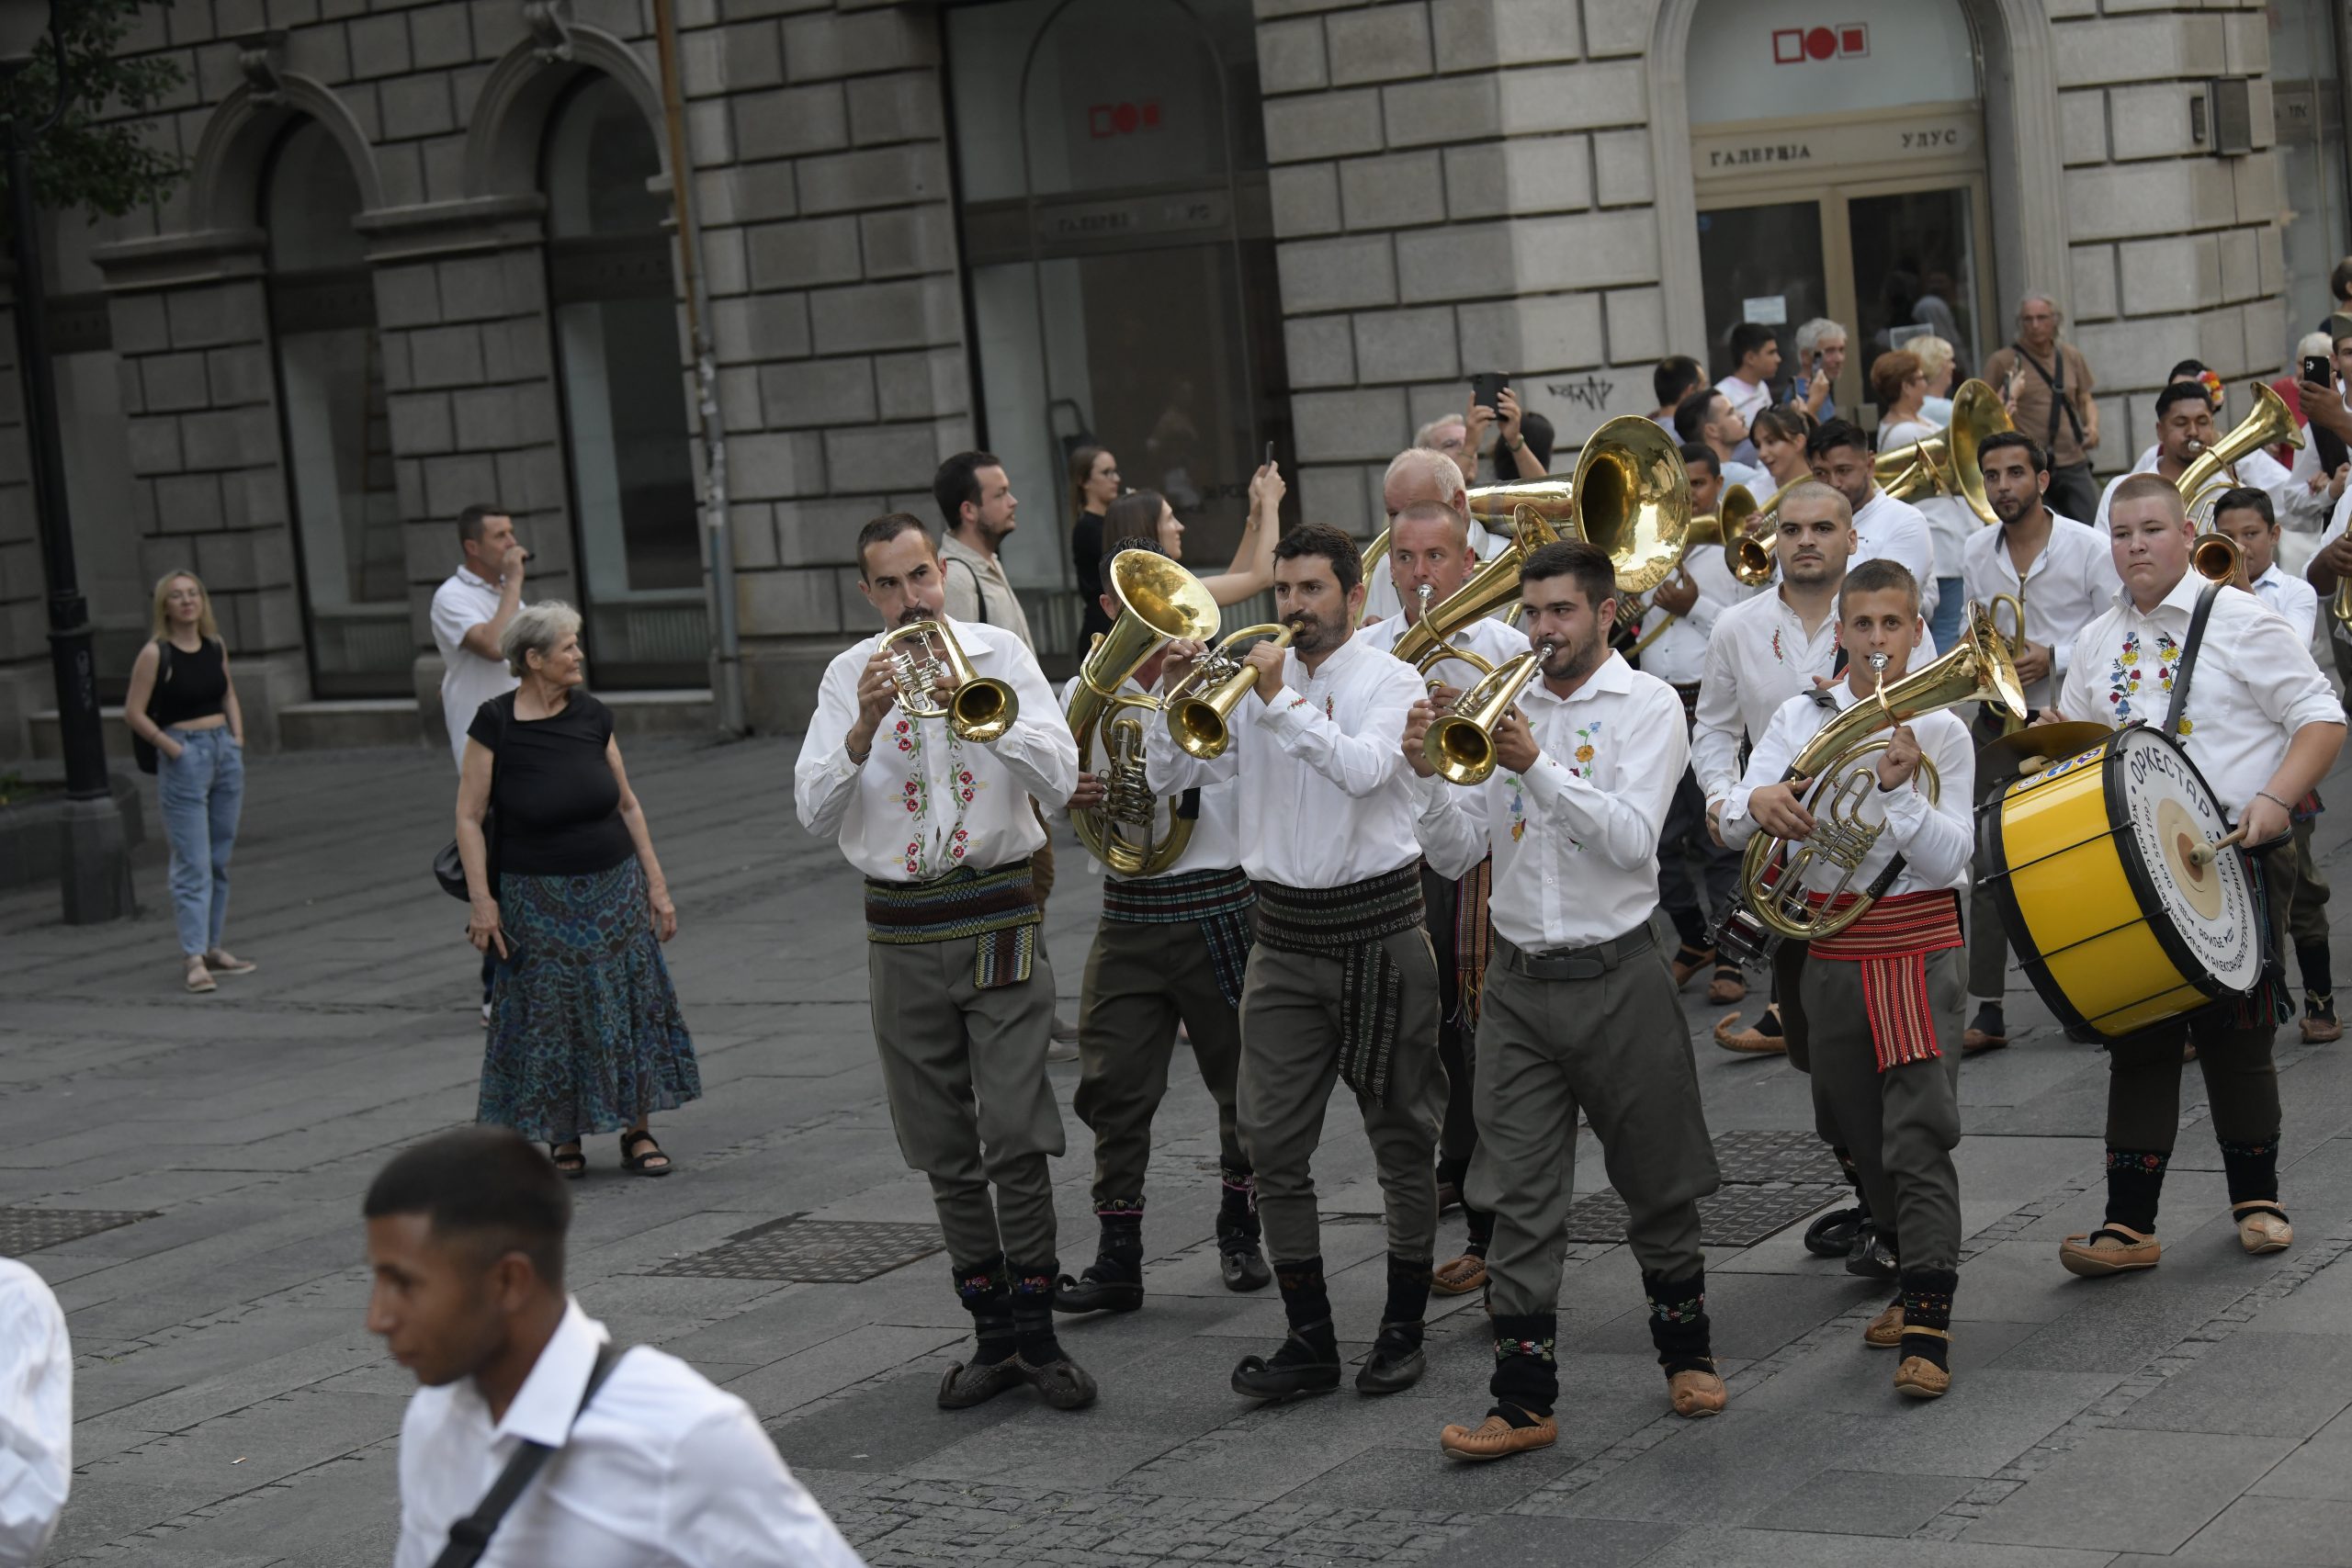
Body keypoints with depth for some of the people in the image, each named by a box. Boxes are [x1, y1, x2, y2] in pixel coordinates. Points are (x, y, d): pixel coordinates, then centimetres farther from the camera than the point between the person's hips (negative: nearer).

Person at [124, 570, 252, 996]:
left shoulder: (216, 646, 7)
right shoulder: (155, 654, -10)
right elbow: (134, 713, -9)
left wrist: (237, 738, 8)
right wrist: (173, 749, -12)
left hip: (225, 752, 6)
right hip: (184, 757, -6)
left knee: (220, 860, 10)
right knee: (192, 864, -10)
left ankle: (212, 947, 18)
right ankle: (192, 957, -12)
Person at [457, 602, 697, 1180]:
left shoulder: (592, 716, 1)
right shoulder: (495, 723, -10)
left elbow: (628, 805, 8)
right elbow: (469, 816, -8)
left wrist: (656, 883, 6)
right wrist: (482, 900, -13)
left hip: (615, 889, 4)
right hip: (539, 901, -4)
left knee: (629, 1007, 5)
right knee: (551, 1018, 2)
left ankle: (637, 1132, 15)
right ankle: (564, 1137, 17)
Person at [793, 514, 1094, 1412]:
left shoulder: (1000, 653, 1)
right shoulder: (850, 675, 5)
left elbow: (1060, 779, -9)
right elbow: (814, 814, -5)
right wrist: (866, 726, -19)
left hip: (999, 916, -2)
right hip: (902, 931, 2)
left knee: (1017, 1139, -8)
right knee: (946, 1153, 7)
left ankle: (1036, 1334, 1)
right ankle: (993, 1338, 16)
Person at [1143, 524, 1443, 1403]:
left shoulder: (1388, 681, -3)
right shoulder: (1253, 681, 9)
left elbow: (1364, 767, -23)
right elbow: (1169, 778, 7)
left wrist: (1282, 700, -19)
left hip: (1379, 928, -4)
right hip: (1285, 932, 4)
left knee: (1402, 1139, 5)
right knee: (1273, 1145, 0)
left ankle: (1402, 1330, 17)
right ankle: (1310, 1340, 7)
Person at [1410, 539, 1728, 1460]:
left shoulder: (1645, 705, -4)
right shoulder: (1504, 707, 9)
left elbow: (1632, 839, -18)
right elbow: (1459, 855, 6)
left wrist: (1538, 768, -27)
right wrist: (1430, 774, -12)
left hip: (1615, 977, -3)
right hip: (1519, 982, 3)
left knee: (1657, 1187, 9)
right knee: (1519, 1202, 0)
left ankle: (1686, 1352, 29)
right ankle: (1523, 1400, 2)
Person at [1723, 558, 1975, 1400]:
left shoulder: (1940, 731, -2)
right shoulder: (1803, 718, 5)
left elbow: (1947, 859, -10)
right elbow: (1730, 824, -4)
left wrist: (1901, 790, -25)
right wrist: (1758, 801, -27)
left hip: (1918, 945, -4)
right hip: (1832, 948, 4)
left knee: (1920, 1135, -13)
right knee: (1862, 1134, 13)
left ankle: (1929, 1325, -15)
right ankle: (1914, 1275, 32)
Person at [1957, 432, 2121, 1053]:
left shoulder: (2089, 548, -8)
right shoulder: (1975, 552, 6)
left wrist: (2053, 659, -20)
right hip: (2000, 721, 4)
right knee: (1989, 863, -2)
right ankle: (1985, 1012, 0)